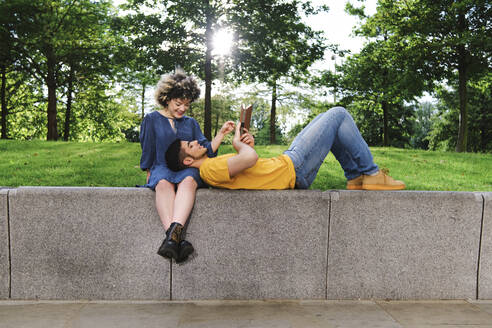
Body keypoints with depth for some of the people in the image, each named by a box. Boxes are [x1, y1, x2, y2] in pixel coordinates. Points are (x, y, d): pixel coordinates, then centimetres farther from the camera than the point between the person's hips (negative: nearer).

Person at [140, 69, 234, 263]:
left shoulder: (190, 123, 24)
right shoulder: (152, 119, 16)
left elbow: (206, 150, 16)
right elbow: (147, 151, 14)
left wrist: (221, 134, 5)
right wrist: (149, 174, 6)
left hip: (187, 168, 2)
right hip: (162, 167, -1)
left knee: (188, 181, -38)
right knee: (163, 184, -40)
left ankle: (174, 232, -60)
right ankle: (178, 238, -58)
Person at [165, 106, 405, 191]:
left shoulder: (210, 167, 10)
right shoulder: (210, 170, -21)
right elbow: (250, 159, -37)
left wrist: (246, 143, -2)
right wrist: (238, 143, -15)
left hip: (285, 163, 10)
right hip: (293, 169, -10)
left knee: (331, 123, 23)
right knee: (338, 114, -2)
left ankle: (355, 177, 21)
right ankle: (371, 174, 7)